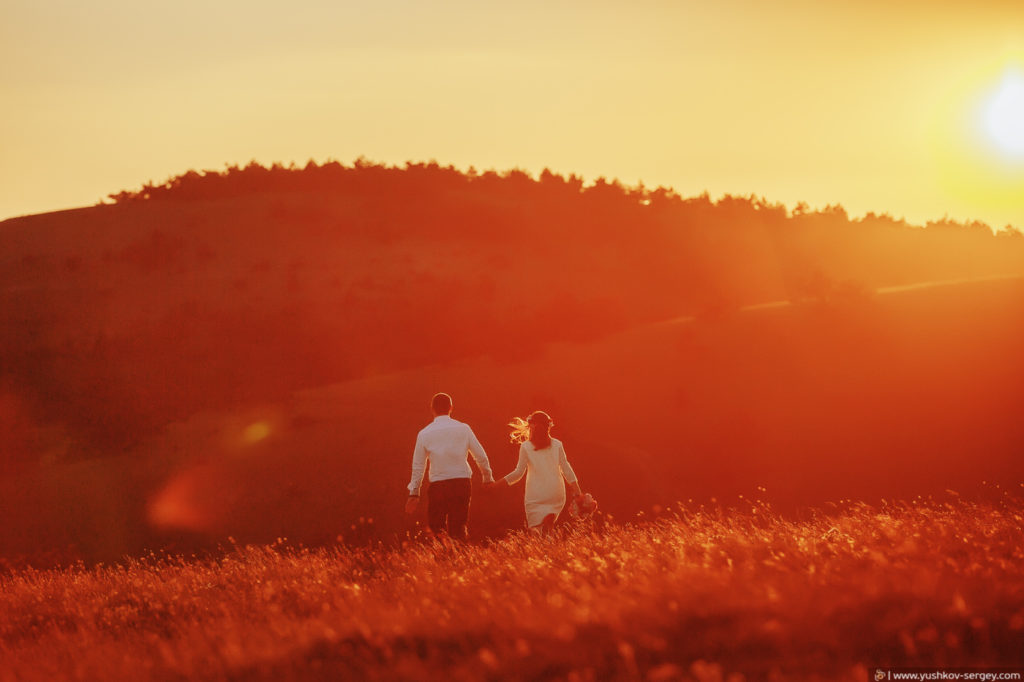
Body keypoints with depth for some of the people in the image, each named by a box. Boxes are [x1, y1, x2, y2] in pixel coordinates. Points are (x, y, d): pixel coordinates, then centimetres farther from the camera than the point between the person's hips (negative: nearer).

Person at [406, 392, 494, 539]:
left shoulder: (424, 434, 2)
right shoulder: (463, 429, 3)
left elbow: (418, 466, 7)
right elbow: (481, 456, 6)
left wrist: (414, 493, 14)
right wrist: (488, 478, 22)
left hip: (437, 485, -1)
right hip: (462, 482, 1)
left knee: (436, 526, 6)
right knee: (458, 526, 10)